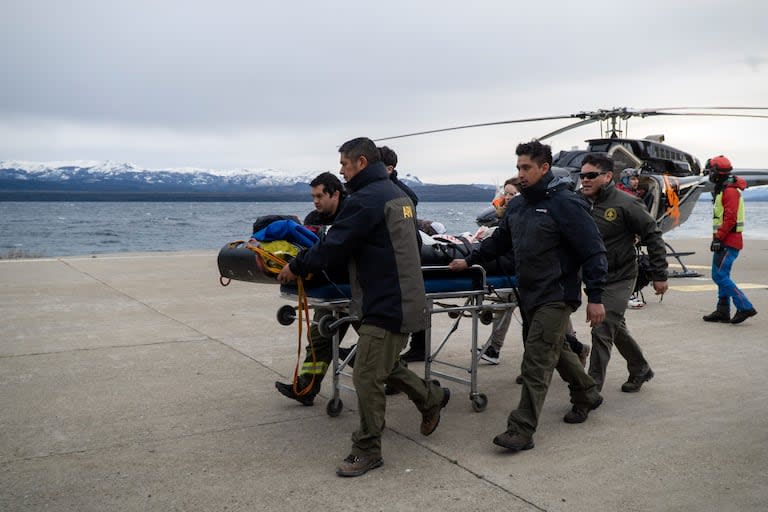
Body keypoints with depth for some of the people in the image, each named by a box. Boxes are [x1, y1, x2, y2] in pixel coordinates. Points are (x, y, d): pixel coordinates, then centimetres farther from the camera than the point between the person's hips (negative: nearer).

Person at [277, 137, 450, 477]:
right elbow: (413, 242, 22)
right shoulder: (398, 195, 13)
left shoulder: (366, 199, -17)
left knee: (367, 376, -2)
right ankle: (431, 398, 36)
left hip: (385, 305, -10)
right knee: (384, 366, 23)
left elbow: (334, 245, -17)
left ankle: (367, 451, 10)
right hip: (407, 298, 10)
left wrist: (296, 267, -3)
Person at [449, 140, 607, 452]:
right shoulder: (517, 205, 9)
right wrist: (470, 261, 21)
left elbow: (593, 251, -16)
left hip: (556, 296, -8)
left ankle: (521, 431, -4)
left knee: (536, 363, -9)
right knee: (556, 350, 20)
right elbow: (500, 240, 23)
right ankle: (586, 396, 42)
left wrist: (595, 297, -19)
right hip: (530, 295, 8)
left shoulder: (565, 204, -15)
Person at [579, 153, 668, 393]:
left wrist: (659, 275, -11)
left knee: (602, 331, -11)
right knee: (616, 329, 19)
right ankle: (641, 370, 40)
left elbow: (653, 236, -11)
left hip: (619, 279, -7)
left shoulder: (625, 204, -15)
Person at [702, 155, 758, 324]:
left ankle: (745, 307, -10)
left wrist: (718, 238, -22)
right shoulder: (722, 189, 19)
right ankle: (723, 312, 16)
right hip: (724, 242, 11)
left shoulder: (730, 191, -15)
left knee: (719, 276, -13)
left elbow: (730, 218, -23)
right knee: (721, 275, 11)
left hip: (729, 242, -11)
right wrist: (716, 238, 20)